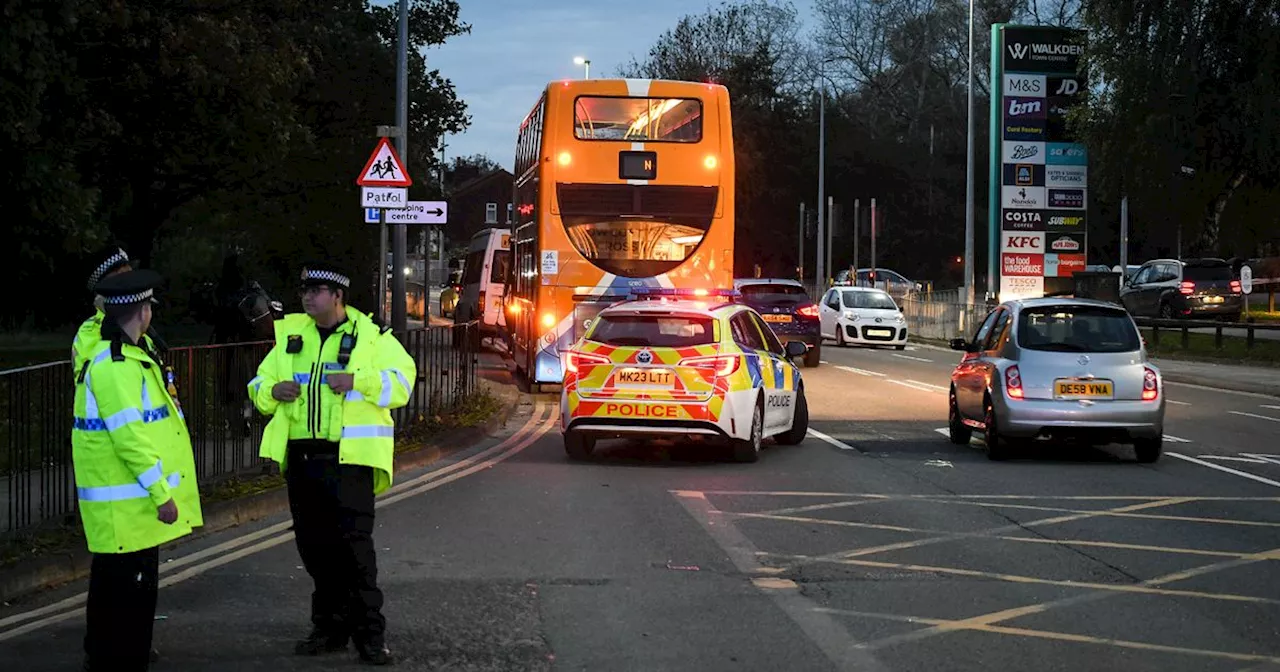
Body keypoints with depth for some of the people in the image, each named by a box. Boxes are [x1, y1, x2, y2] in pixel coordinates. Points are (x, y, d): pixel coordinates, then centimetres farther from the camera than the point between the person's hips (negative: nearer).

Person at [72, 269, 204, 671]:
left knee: (114, 589, 20)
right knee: (129, 591, -5)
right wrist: (161, 493, -20)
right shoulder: (116, 365, -20)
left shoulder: (128, 355, 13)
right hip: (127, 504, -11)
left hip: (131, 501, 11)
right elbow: (130, 437, -24)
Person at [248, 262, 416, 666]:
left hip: (349, 457, -5)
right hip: (301, 456, 5)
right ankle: (330, 628, 23)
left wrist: (357, 381, -20)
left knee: (354, 544, -9)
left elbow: (401, 380, -7)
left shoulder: (371, 337, 0)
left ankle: (369, 634, -1)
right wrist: (273, 389, -5)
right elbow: (259, 383, 18)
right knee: (314, 545, 11)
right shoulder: (290, 335, 13)